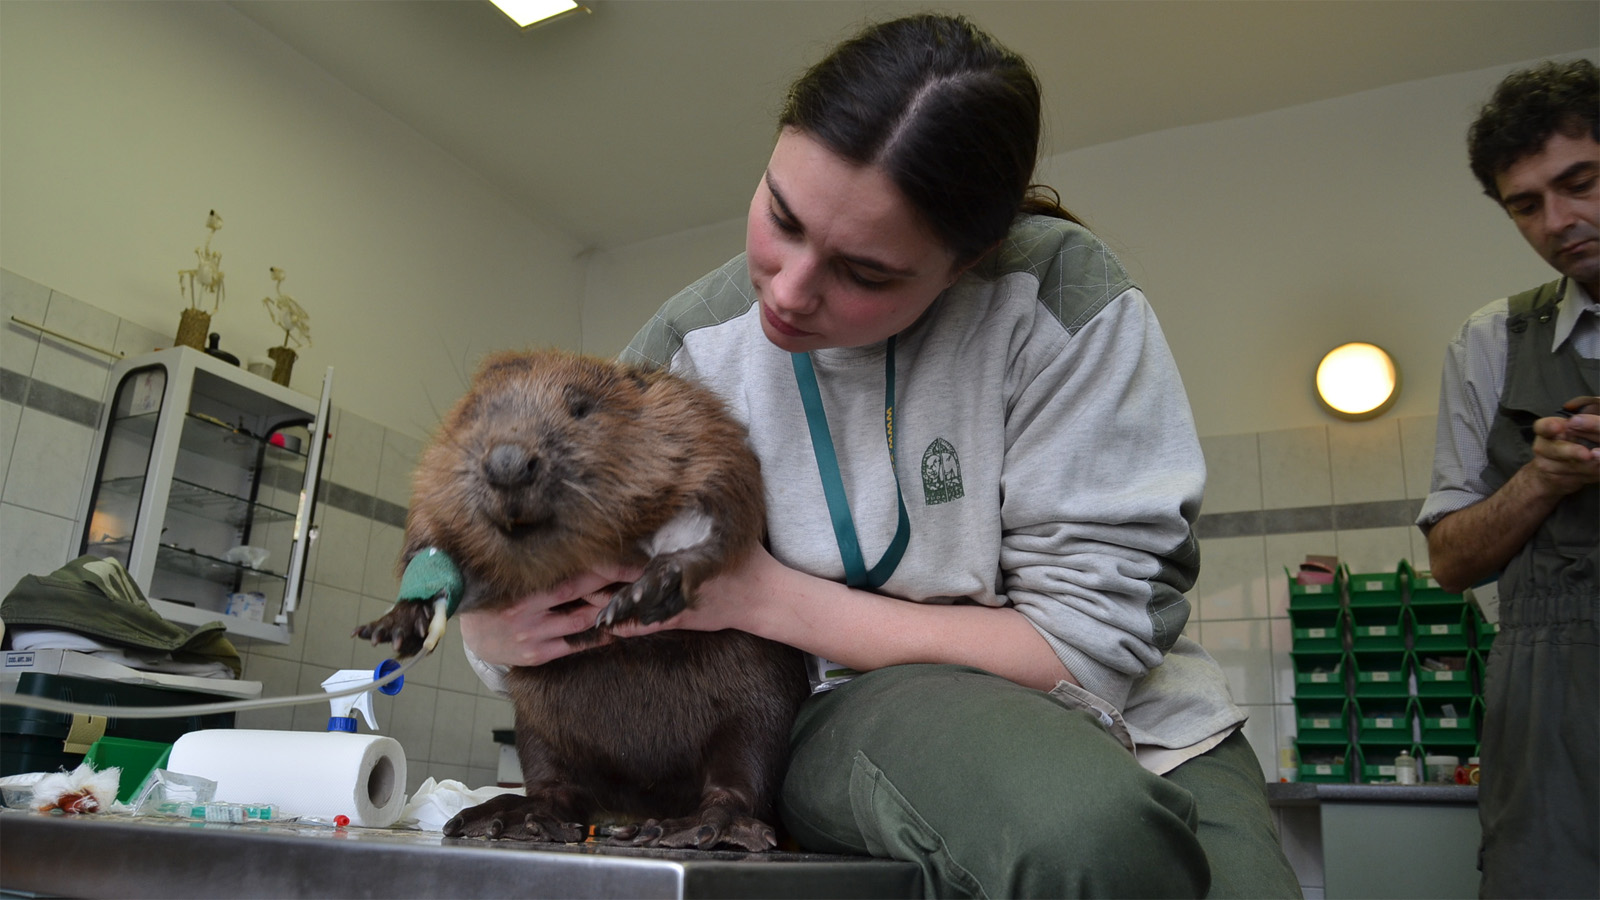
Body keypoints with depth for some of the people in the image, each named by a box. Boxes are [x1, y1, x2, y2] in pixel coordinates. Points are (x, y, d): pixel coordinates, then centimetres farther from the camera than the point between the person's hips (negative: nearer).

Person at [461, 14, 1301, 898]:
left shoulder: (1058, 291, -17)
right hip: (848, 718, -1)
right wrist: (496, 630, -23)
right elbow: (576, 612, 2)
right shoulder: (689, 345, -9)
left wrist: (766, 598, -21)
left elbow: (1092, 642, -17)